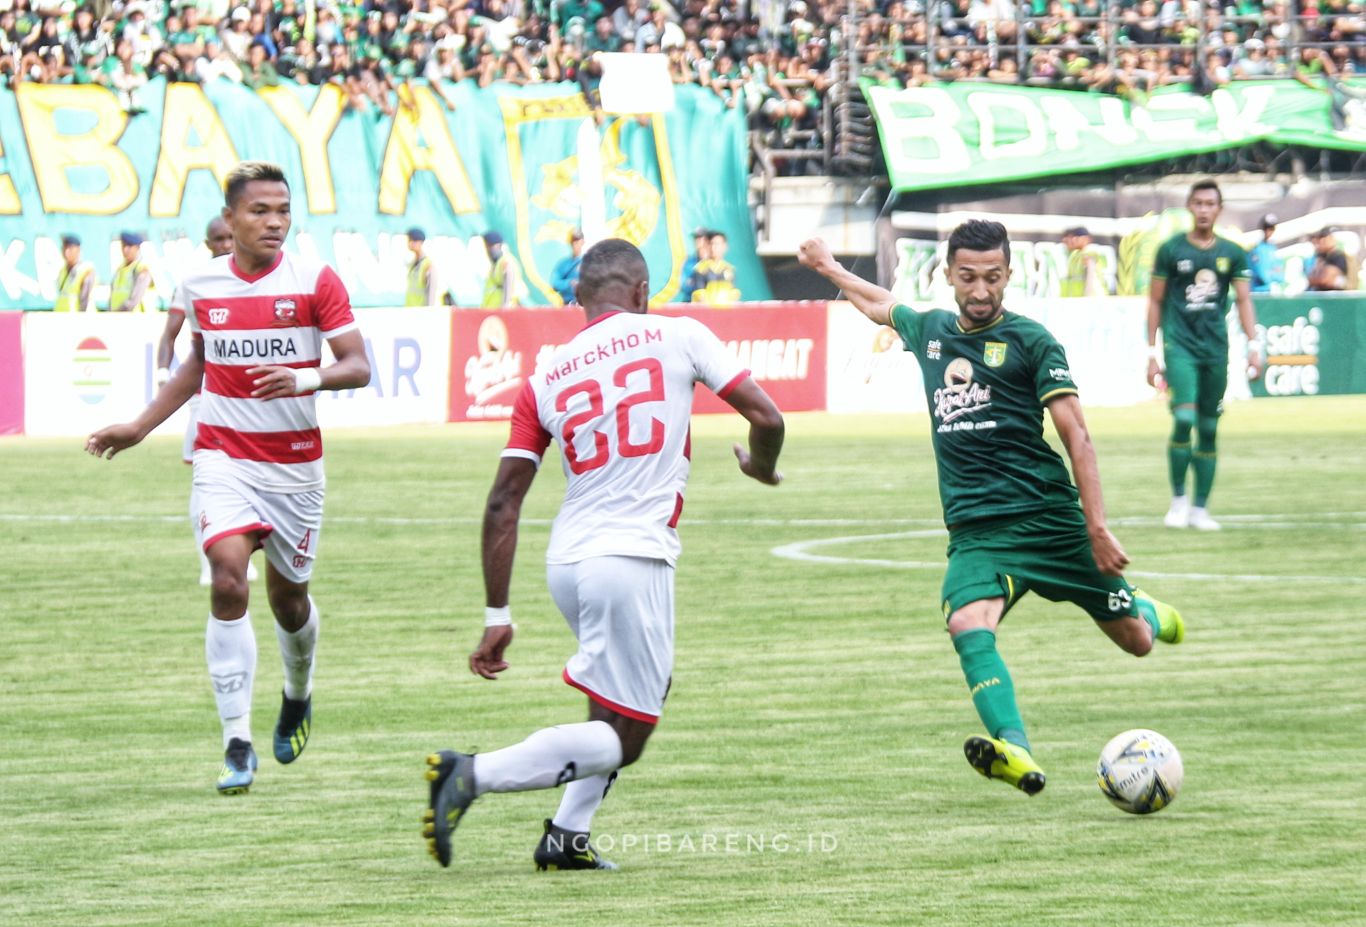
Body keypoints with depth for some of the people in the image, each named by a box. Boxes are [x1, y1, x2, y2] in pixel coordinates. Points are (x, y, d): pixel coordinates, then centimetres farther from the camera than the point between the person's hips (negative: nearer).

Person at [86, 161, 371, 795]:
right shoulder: (202, 286, 3)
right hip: (223, 457, 1)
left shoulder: (316, 282, -6)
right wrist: (140, 427, 20)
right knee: (228, 581, -18)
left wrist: (307, 378, -30)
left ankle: (297, 696, 45)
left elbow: (358, 367, -10)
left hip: (295, 463, -1)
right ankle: (238, 744, -16)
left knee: (288, 599, 11)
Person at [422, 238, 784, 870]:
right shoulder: (678, 336, 1)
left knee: (640, 695, 28)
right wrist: (763, 468, 23)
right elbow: (766, 418, -1)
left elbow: (503, 504, 5)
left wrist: (497, 617, 9)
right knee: (621, 740, 0)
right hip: (633, 558, -6)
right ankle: (474, 774, -18)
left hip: (566, 561, 6)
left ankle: (566, 837, 18)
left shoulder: (545, 378, 9)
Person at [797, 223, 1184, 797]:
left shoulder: (1030, 341, -1)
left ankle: (1145, 613, 46)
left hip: (1049, 519, -3)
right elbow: (881, 305, 38)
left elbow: (1075, 435, -5)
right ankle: (1015, 753, -44)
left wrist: (1098, 527, -13)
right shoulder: (929, 331, 13)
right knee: (968, 626, -29)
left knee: (1136, 641, 7)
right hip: (976, 531, 3)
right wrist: (830, 268, 51)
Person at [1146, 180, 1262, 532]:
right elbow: (1155, 301, 6)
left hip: (1216, 347, 3)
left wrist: (1254, 346, -2)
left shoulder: (1232, 253, 8)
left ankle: (1200, 509, 12)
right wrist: (1152, 352, 3)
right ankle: (1178, 497, -2)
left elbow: (1243, 301, 9)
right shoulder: (1171, 250, 2)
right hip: (1180, 344, -3)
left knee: (1209, 429, 5)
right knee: (1184, 419, -18)